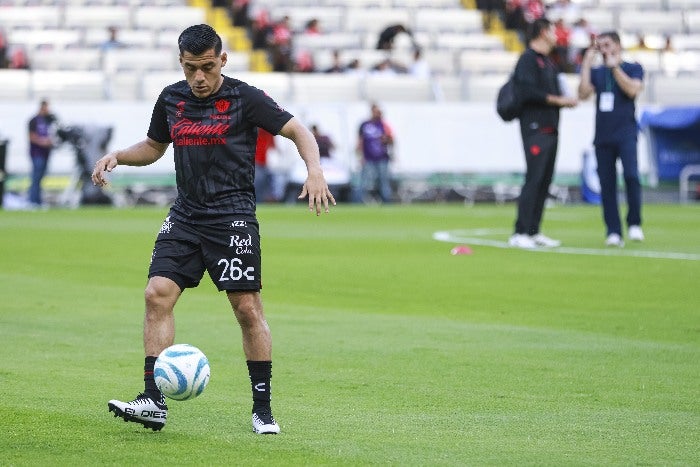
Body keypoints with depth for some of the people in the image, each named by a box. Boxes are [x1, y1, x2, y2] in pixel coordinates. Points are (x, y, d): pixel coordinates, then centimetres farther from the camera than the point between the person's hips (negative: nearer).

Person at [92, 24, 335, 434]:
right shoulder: (171, 99, 10)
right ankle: (153, 402, -11)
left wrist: (315, 171, -23)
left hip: (233, 216, -4)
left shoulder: (244, 98, -5)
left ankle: (263, 409, 5)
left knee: (248, 308, -6)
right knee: (158, 293, -11)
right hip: (185, 216, 5)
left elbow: (297, 131, -5)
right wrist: (117, 157, 7)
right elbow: (154, 146, 25)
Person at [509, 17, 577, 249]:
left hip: (551, 130, 9)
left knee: (544, 181, 9)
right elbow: (526, 92, -18)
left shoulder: (549, 62, 22)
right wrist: (556, 100, -13)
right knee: (533, 179, -13)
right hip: (535, 128, -9)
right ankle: (520, 233, -13)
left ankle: (533, 232, 13)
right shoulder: (528, 59, -7)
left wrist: (565, 100, 3)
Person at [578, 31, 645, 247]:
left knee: (631, 175, -20)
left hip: (625, 134, -4)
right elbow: (583, 93, 1)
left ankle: (634, 223, -7)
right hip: (602, 136, 4)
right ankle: (614, 232, 4)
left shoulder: (633, 68, 7)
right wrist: (587, 63, 1)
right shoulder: (596, 72, 16)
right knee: (607, 185, 0)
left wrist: (614, 67, -9)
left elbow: (633, 90, -11)